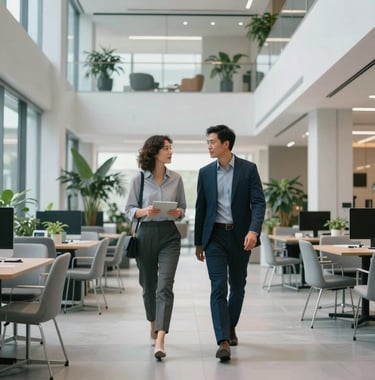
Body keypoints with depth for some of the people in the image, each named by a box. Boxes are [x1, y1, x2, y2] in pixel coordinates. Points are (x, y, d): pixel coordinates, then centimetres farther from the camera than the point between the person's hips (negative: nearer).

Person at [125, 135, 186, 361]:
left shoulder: (176, 179, 3)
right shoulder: (139, 179, -1)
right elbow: (129, 209, 2)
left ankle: (160, 341, -18)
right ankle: (154, 326, 39)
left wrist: (179, 213, -12)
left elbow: (183, 207, 11)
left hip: (169, 235, 0)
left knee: (165, 286, -13)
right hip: (146, 234, 1)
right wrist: (144, 211, -18)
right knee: (148, 285, 14)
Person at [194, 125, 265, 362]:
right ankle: (223, 341, -13)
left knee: (237, 286, 12)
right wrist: (198, 242, 11)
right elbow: (201, 208, 10)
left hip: (240, 236, 0)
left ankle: (231, 327, 35)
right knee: (218, 288, -10)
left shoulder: (249, 169, -2)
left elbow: (259, 203, -8)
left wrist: (253, 231, -24)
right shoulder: (205, 173, 5)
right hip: (215, 235, 0)